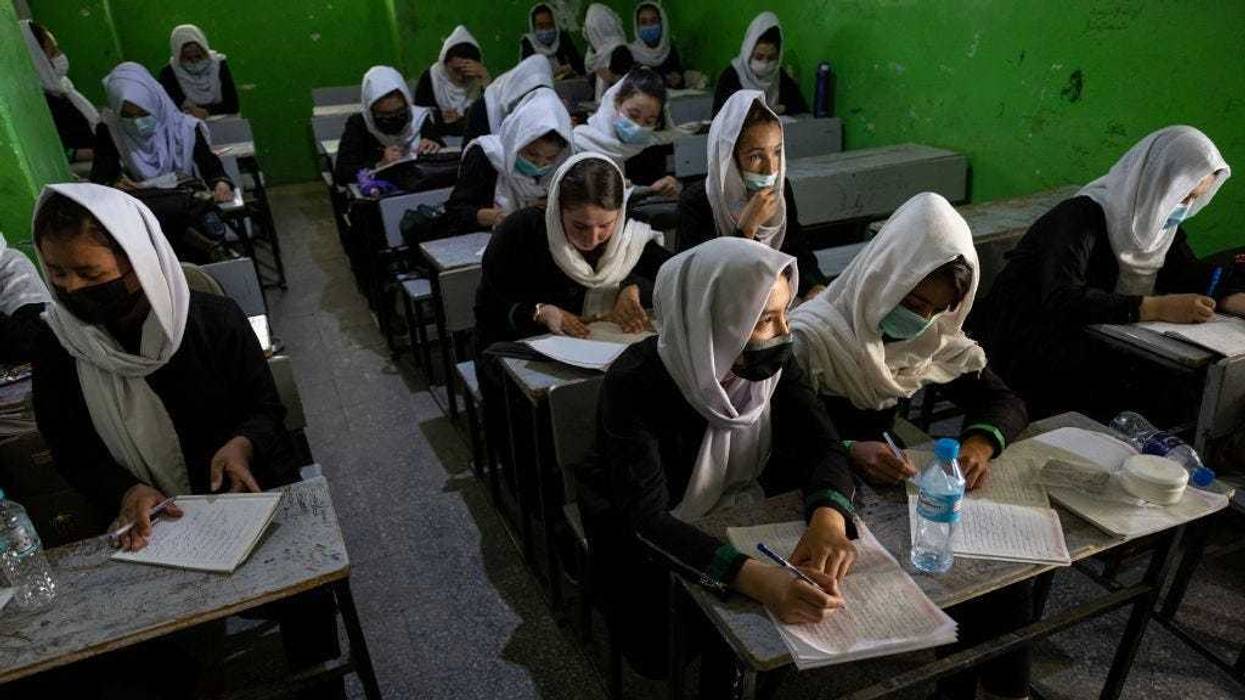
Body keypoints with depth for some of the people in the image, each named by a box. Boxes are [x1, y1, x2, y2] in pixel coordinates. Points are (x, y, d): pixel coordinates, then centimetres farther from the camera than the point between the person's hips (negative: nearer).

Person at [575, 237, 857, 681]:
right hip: (645, 536, -4)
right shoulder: (636, 383, -34)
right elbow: (645, 519, -40)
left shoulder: (769, 361, -17)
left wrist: (828, 518, -42)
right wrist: (757, 579, -55)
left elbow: (823, 445, -18)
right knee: (665, 656, -17)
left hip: (738, 509, 5)